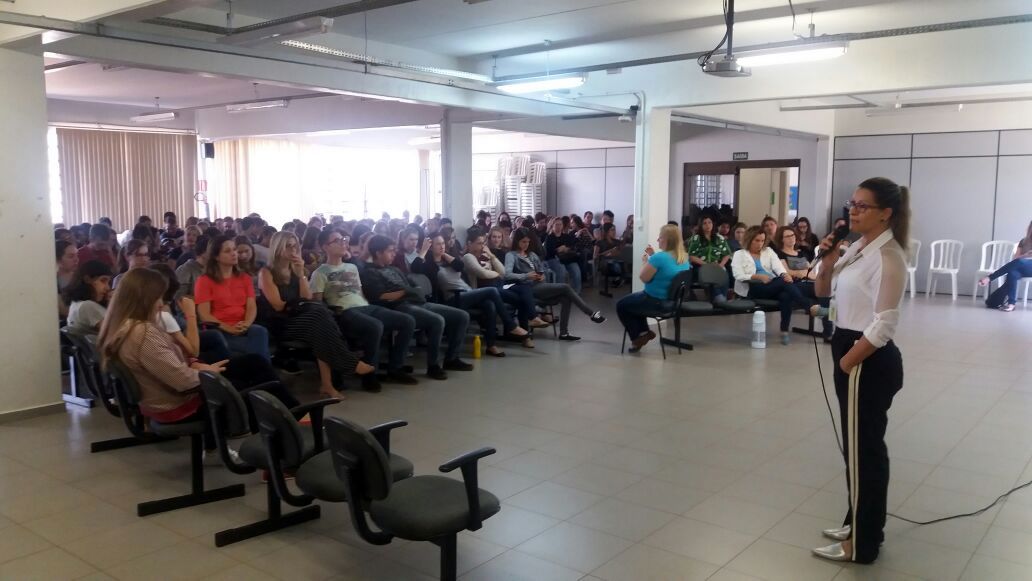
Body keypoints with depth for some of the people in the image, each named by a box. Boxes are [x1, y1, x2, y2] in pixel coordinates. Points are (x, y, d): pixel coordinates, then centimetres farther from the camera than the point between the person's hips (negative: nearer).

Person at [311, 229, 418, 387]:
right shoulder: (320, 273, 5)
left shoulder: (352, 267, 27)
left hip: (366, 307, 8)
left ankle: (395, 369, -3)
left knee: (407, 321, -10)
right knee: (375, 326, -39)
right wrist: (332, 311, -17)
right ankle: (369, 374, -21)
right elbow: (317, 303, -3)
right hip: (345, 312, -7)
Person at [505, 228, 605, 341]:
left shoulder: (532, 254, 22)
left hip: (539, 285, 7)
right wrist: (526, 276, -27)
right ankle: (592, 314, -10)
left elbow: (542, 270, 28)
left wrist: (542, 275, 5)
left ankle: (564, 333, -16)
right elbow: (507, 274, -18)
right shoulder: (511, 255, -2)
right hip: (529, 288, -7)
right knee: (566, 287, -18)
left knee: (565, 298, -18)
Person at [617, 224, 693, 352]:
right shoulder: (684, 257, 0)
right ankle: (644, 332, 25)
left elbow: (643, 277, -18)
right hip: (673, 301, 9)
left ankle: (638, 337, 16)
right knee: (634, 299, 31)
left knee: (621, 305, 14)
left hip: (657, 302, -9)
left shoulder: (659, 257, -27)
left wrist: (645, 261, -2)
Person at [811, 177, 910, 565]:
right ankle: (861, 525, 33)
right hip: (855, 357, 9)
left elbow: (883, 326, -22)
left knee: (861, 450, 2)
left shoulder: (888, 256, -18)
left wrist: (846, 362, -12)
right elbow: (823, 293, 16)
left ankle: (862, 544, 16)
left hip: (870, 362, -9)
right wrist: (827, 263, -3)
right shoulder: (859, 247, 9)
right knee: (864, 446, 19)